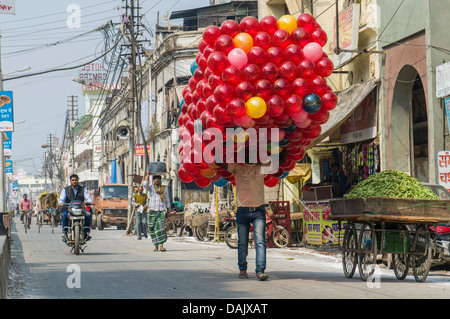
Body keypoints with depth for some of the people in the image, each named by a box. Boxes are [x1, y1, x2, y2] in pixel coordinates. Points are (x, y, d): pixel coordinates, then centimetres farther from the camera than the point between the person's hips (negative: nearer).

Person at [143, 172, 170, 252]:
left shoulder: (164, 189, 12)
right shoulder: (151, 187, 7)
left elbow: (167, 200, 17)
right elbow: (145, 184, -15)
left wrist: (168, 211, 14)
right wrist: (147, 175, -4)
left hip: (161, 211, 0)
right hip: (152, 211, 0)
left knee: (160, 227, -14)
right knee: (152, 228, 0)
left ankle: (161, 245, -20)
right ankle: (156, 245, 9)